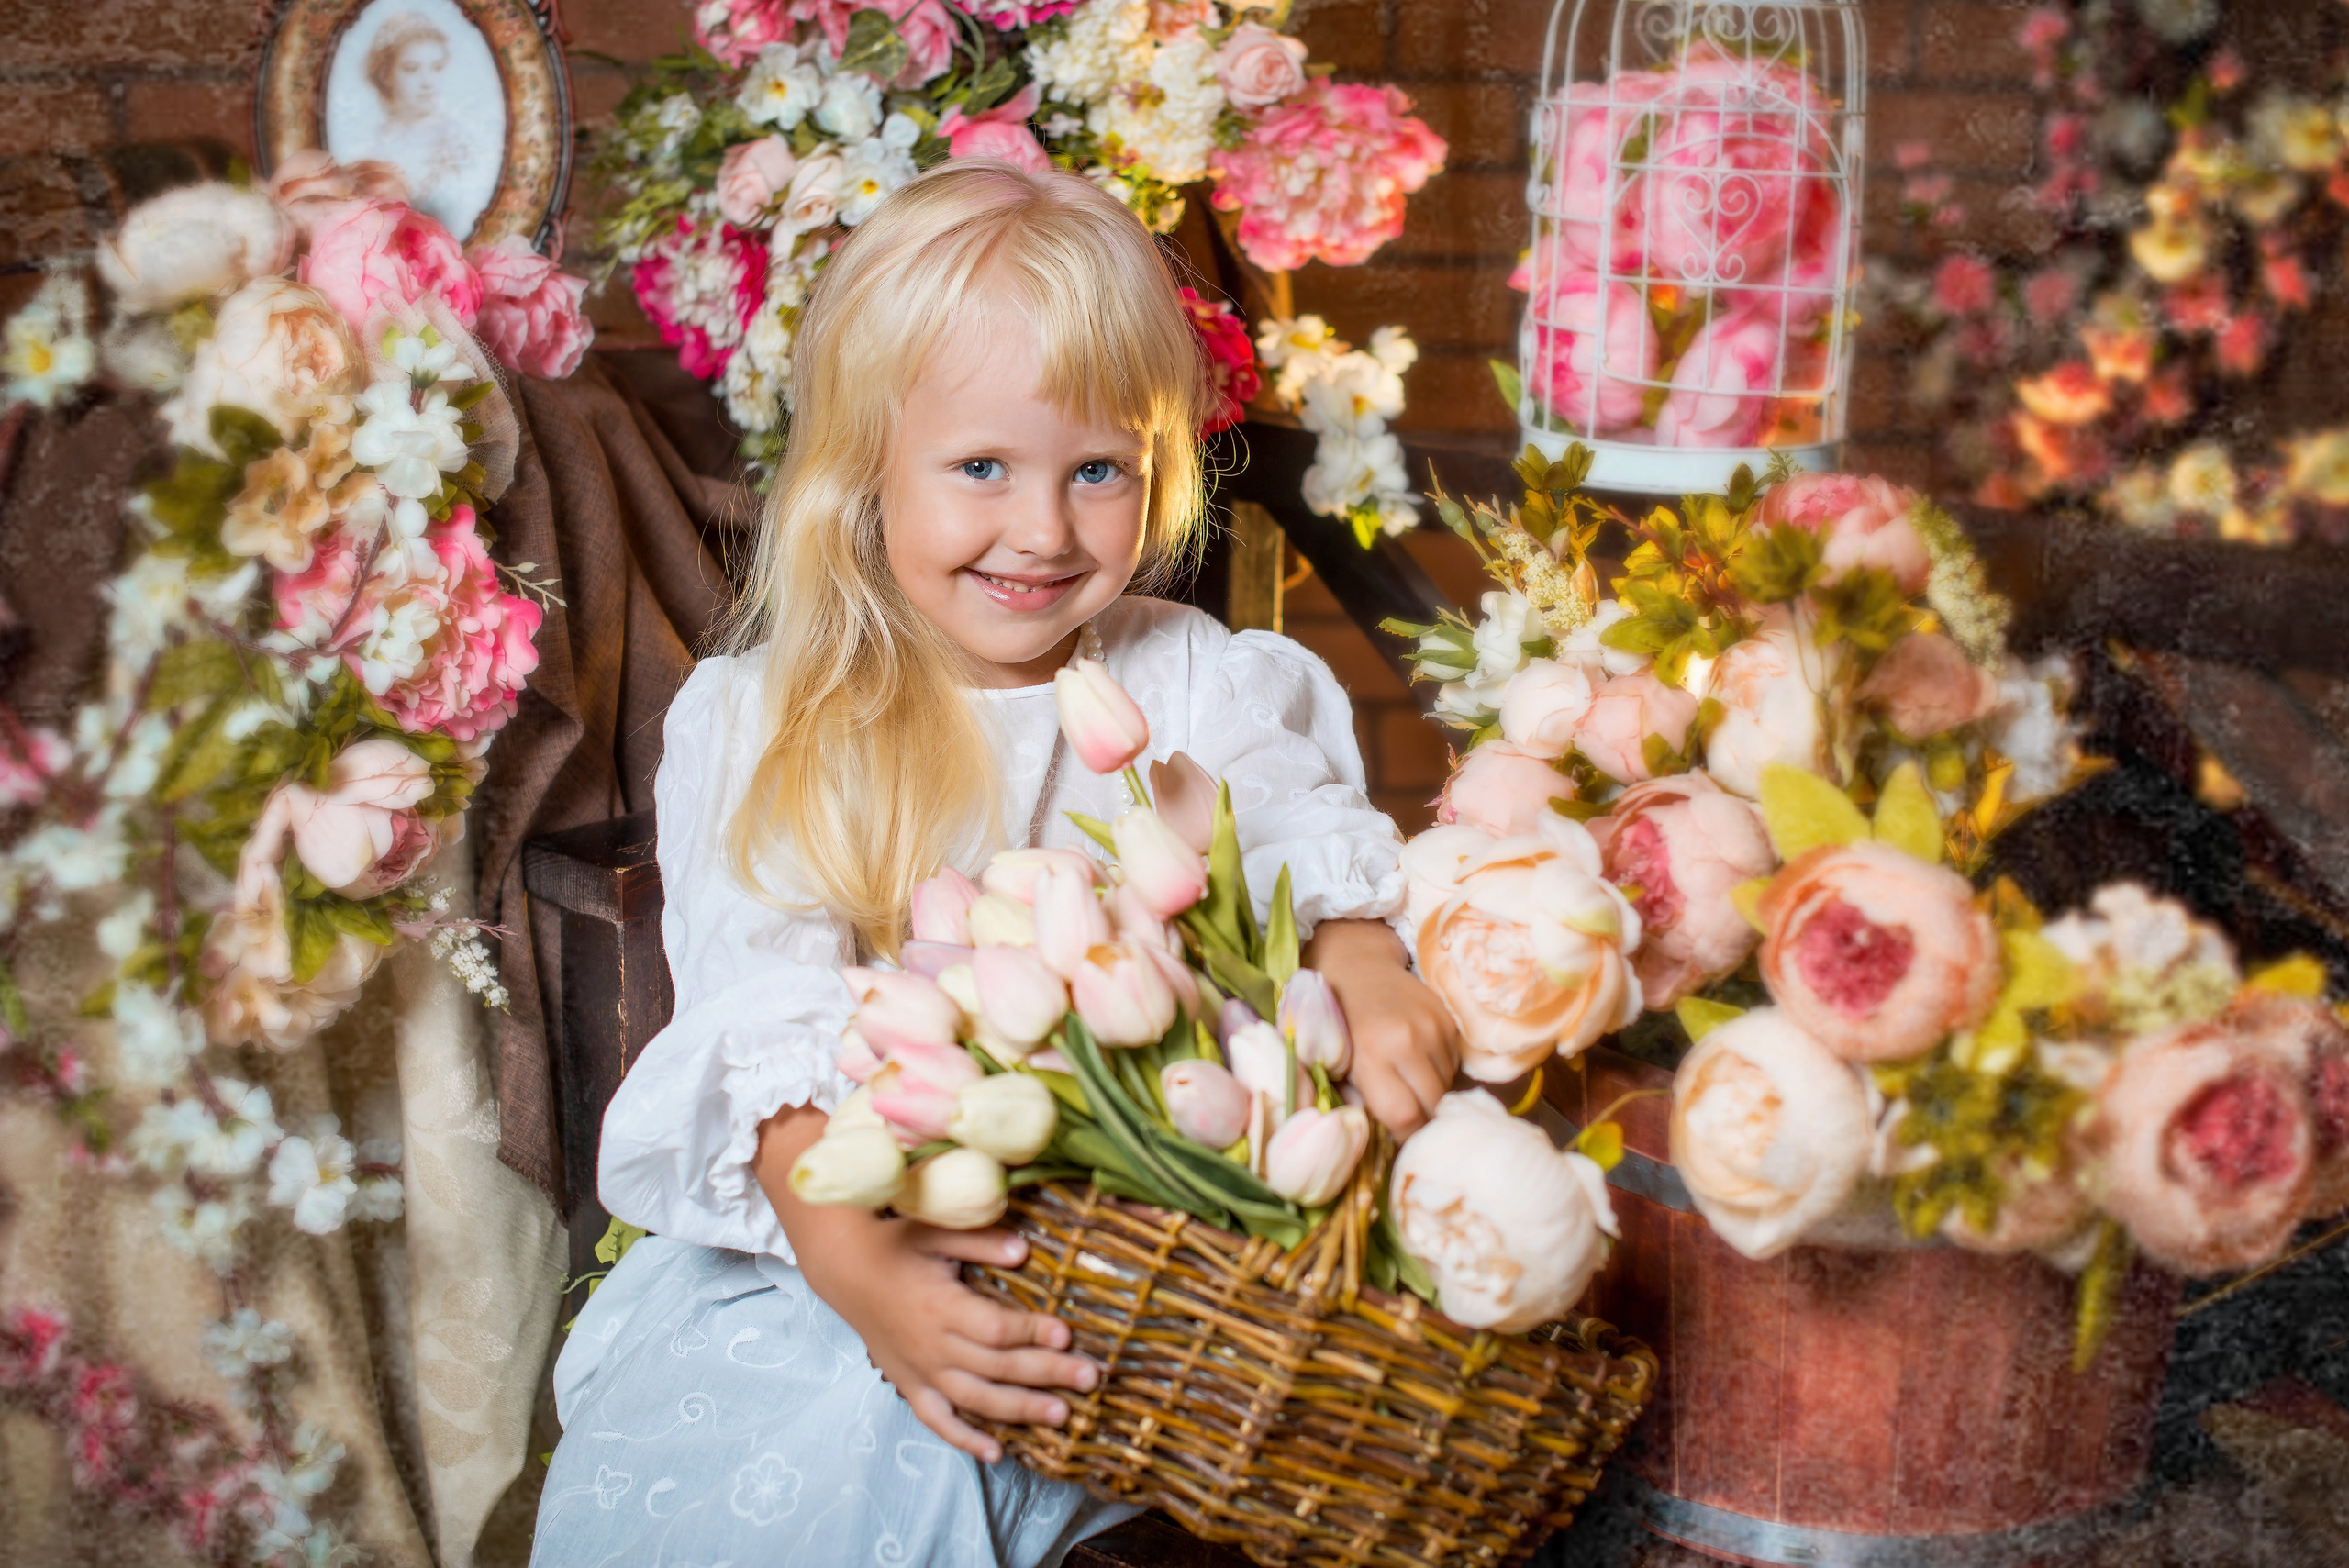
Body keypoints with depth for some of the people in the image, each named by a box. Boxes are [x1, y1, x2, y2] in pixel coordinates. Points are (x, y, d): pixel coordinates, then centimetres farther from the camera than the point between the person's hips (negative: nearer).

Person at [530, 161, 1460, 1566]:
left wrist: (1369, 978, -36)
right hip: (864, 1230, 0)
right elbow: (765, 1014, -12)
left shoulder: (1197, 687, 6)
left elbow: (1309, 840, -11)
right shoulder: (762, 728, -1)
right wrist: (846, 1249, -29)